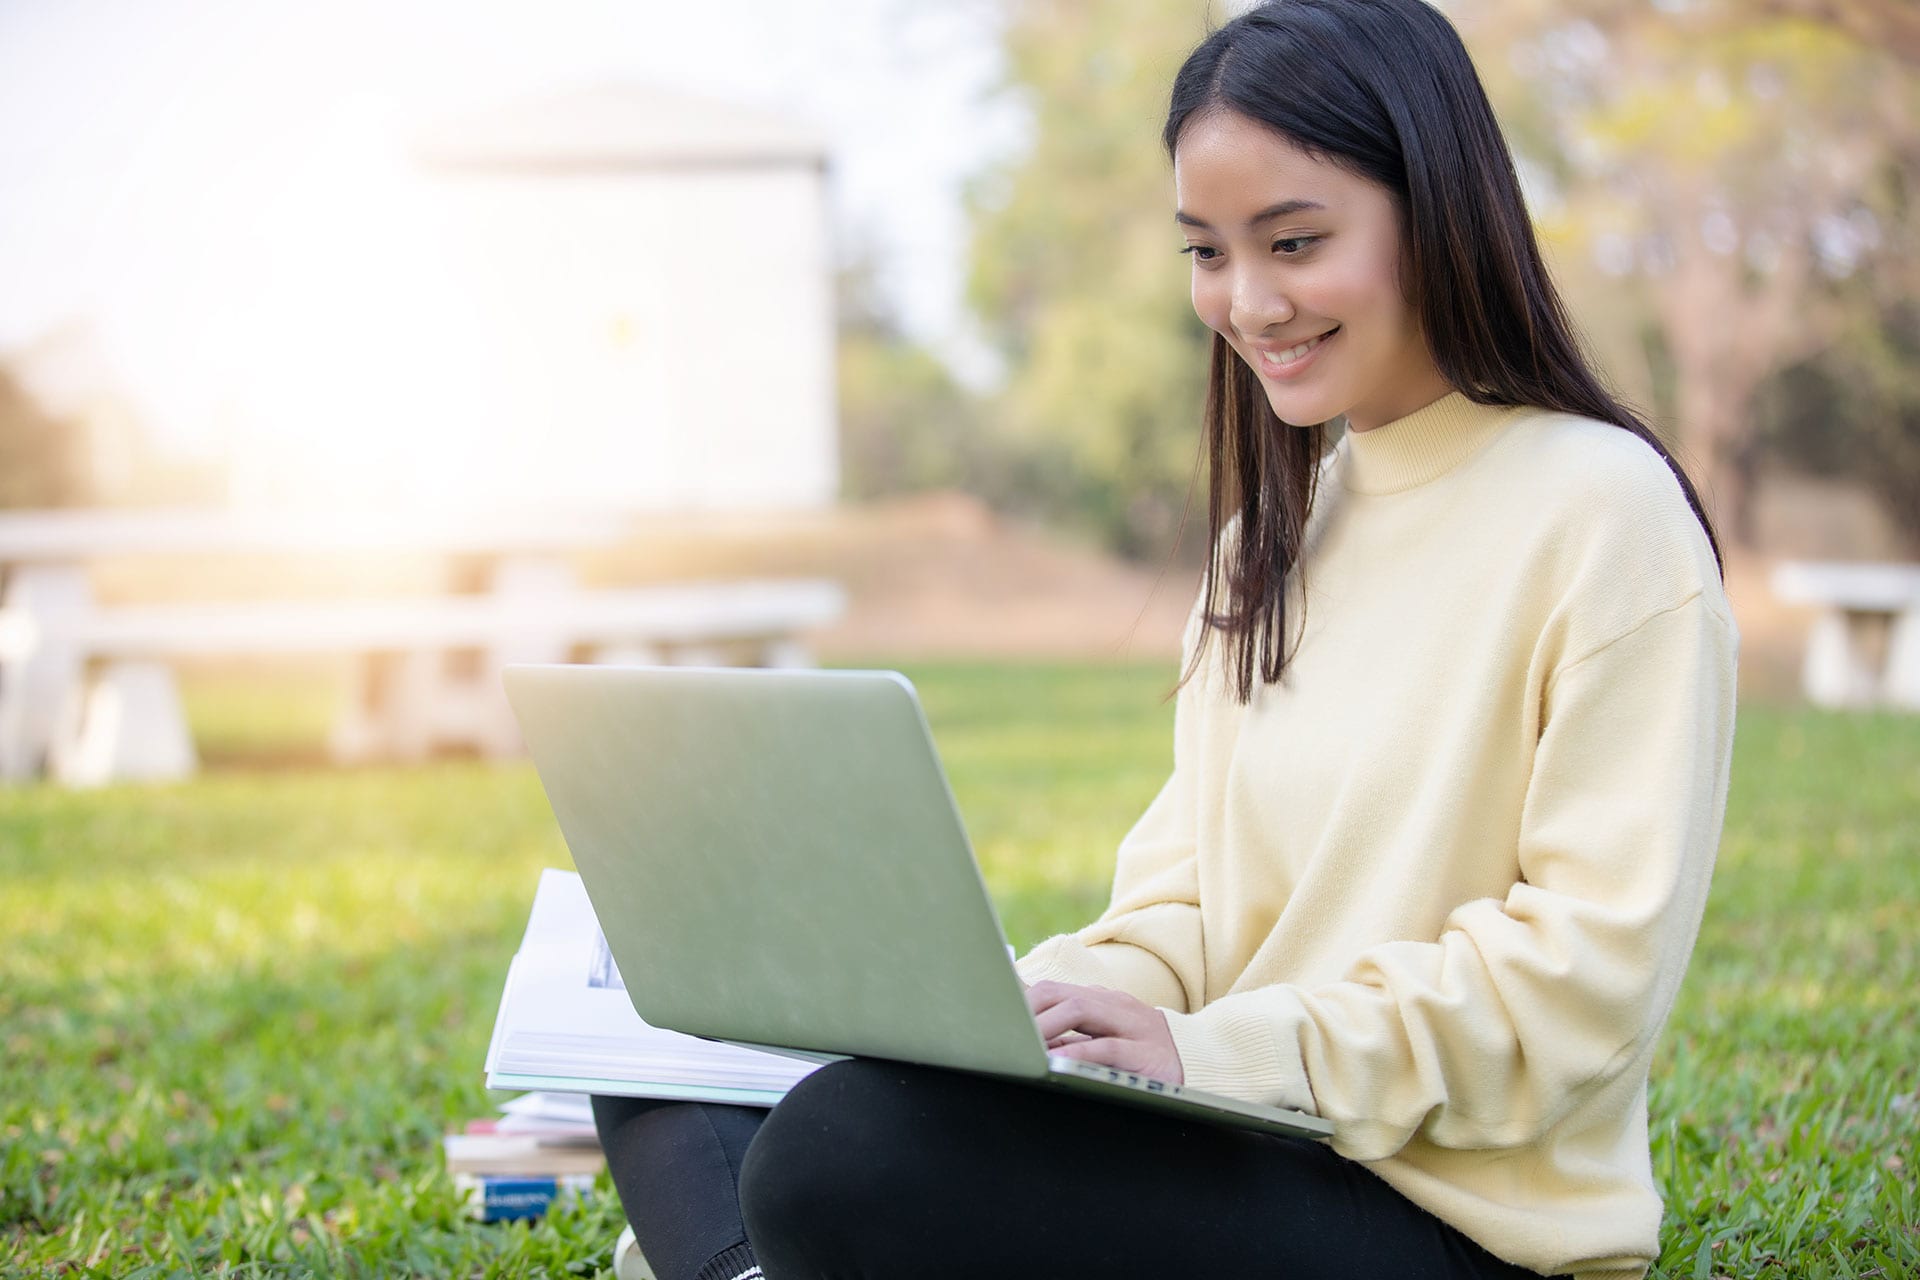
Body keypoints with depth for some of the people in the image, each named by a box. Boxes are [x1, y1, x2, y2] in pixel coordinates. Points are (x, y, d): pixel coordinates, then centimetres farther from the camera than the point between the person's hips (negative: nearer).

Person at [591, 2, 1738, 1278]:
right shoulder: (1277, 528, 17)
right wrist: (1050, 1000, -7)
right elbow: (1192, 884, 14)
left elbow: (1598, 966, -16)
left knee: (846, 1153, -30)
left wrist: (1215, 1046, -20)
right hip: (1241, 1150, 8)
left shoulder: (1602, 508, -9)